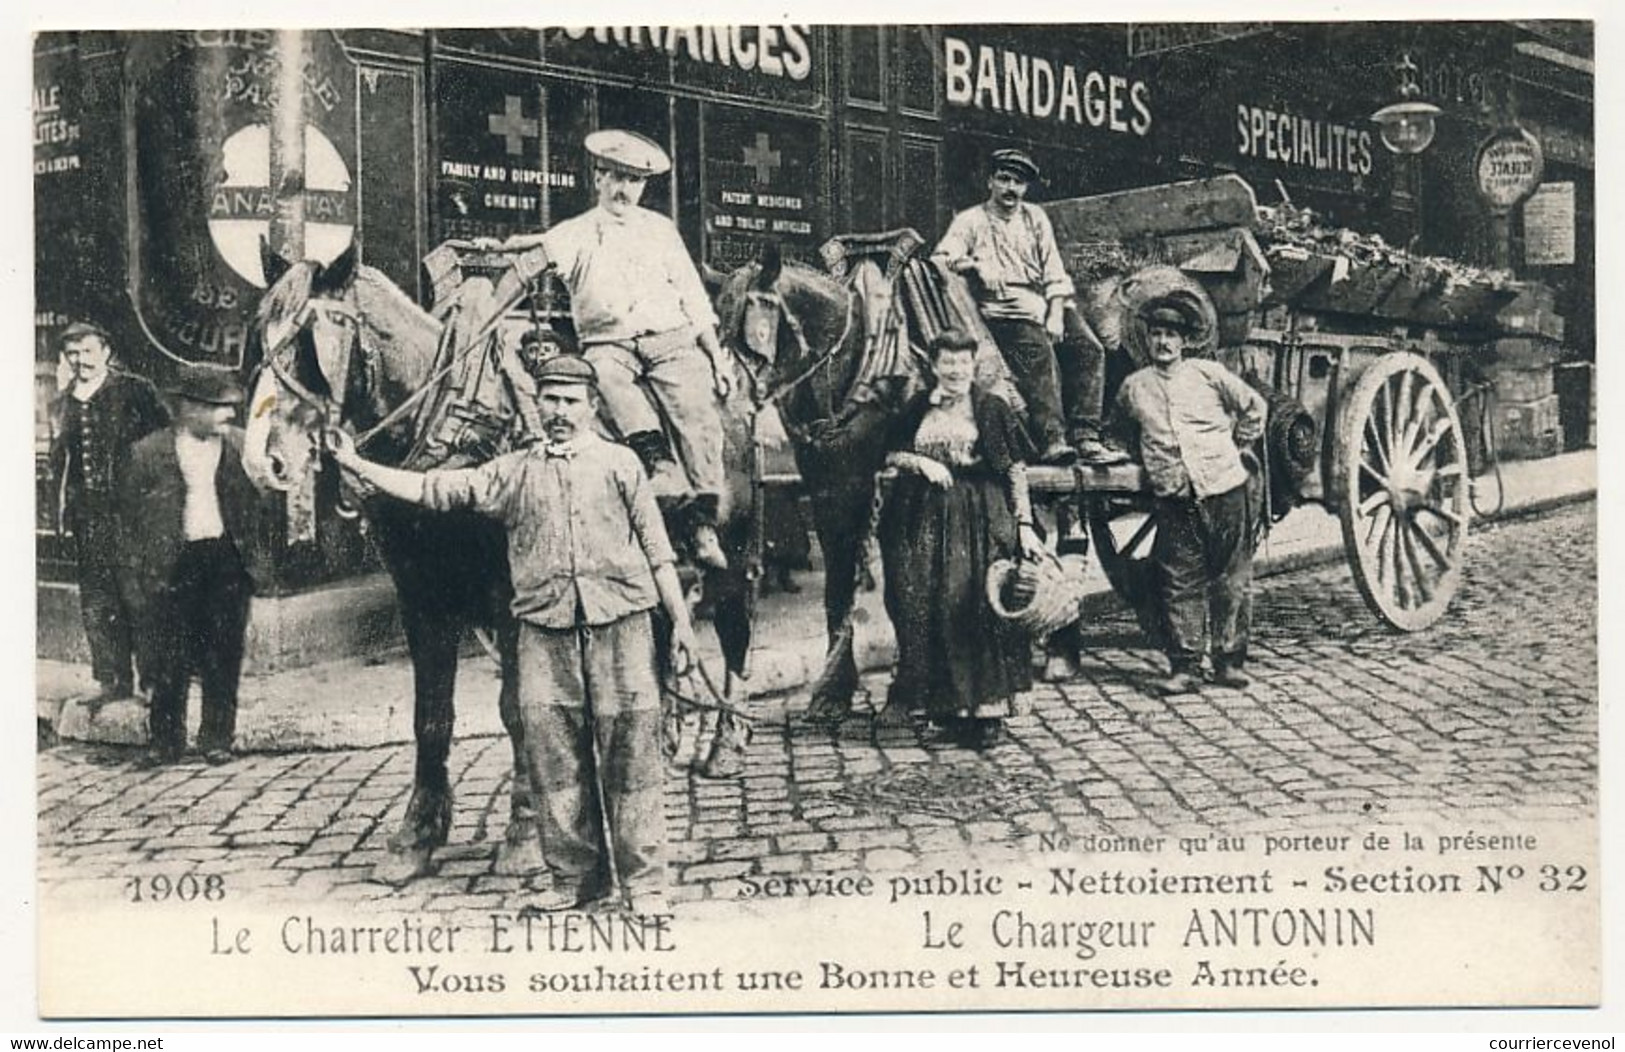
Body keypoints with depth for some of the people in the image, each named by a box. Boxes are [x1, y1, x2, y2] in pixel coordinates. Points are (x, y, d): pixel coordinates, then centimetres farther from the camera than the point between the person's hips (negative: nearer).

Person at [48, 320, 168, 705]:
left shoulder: (135, 391, -3)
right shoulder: (66, 402, 14)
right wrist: (63, 504, 13)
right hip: (88, 515, 5)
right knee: (94, 602, 6)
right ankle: (111, 680, 14)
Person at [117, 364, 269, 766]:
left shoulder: (241, 446, 4)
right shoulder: (147, 453, -2)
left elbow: (256, 502, 7)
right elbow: (129, 519, 2)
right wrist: (134, 578, -1)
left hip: (227, 559, 2)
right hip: (172, 566, -1)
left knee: (224, 658, 6)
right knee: (168, 661, 2)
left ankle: (217, 737, 18)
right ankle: (165, 740, 15)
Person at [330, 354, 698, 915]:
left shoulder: (620, 463, 8)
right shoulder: (514, 471, 12)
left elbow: (656, 549, 8)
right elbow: (435, 489, 9)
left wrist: (680, 621, 4)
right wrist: (357, 466, 4)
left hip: (619, 623, -2)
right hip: (544, 628, 2)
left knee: (629, 753, -2)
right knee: (553, 753, 3)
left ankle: (642, 881, 5)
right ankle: (575, 875, 14)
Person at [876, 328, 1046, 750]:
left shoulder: (992, 409, 2)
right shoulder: (917, 409, 11)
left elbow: (1016, 470, 0)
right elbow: (891, 456, 14)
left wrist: (1025, 525, -6)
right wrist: (921, 462, -6)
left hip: (979, 521, -3)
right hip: (924, 520, 3)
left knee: (977, 608, -11)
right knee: (922, 608, -2)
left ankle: (984, 705, -5)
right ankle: (943, 702, 10)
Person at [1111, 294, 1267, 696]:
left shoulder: (1208, 373, 2)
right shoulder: (1133, 387, 6)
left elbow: (1254, 407, 12)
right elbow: (1119, 427, 26)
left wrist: (1236, 448, 11)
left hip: (1226, 488, -1)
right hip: (1175, 499, 1)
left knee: (1231, 579, 4)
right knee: (1180, 583, -1)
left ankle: (1230, 660, 13)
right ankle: (1184, 666, 4)